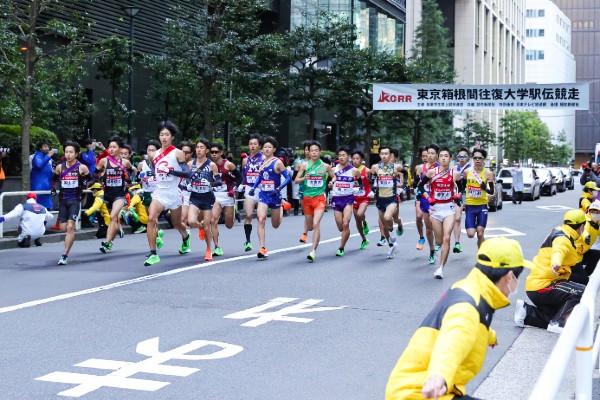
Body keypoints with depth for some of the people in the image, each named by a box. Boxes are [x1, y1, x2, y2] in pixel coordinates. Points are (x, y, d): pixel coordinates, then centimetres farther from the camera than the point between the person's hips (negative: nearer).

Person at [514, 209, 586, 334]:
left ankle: (526, 312, 10)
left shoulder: (559, 231, 12)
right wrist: (556, 263, -63)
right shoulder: (563, 239, -17)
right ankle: (558, 323, -18)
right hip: (542, 287, -10)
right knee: (581, 292, -20)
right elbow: (559, 250, -42)